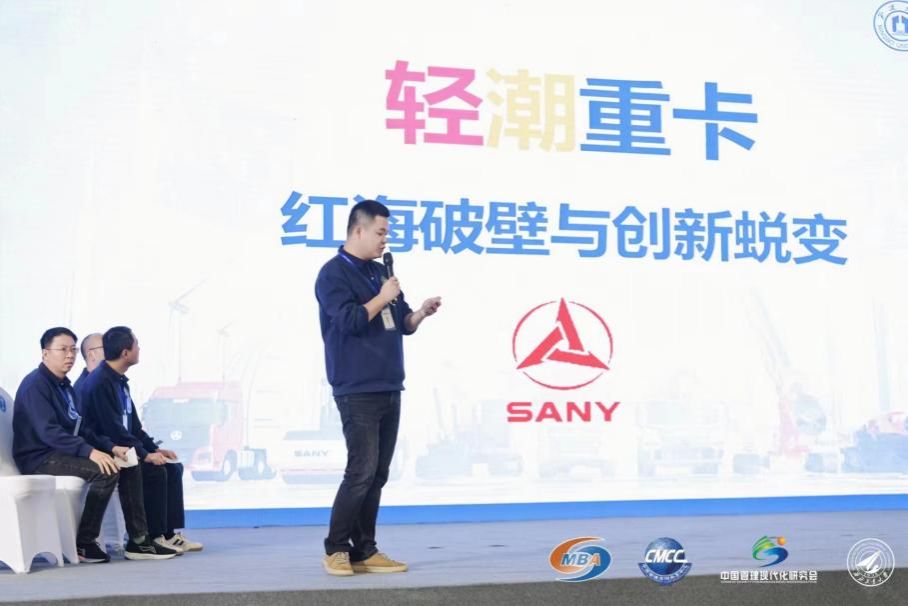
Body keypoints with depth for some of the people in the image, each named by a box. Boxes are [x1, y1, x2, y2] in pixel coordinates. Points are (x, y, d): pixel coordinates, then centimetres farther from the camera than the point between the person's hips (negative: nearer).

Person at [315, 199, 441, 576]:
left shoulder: (378, 272, 17)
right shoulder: (334, 274, -7)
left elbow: (403, 325, 20)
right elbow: (350, 321, -20)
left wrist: (421, 312, 1)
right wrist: (382, 298, -9)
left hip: (389, 390, 8)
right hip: (358, 392, -8)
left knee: (377, 474, 8)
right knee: (362, 471, -10)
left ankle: (364, 552, 13)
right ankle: (335, 549, 2)